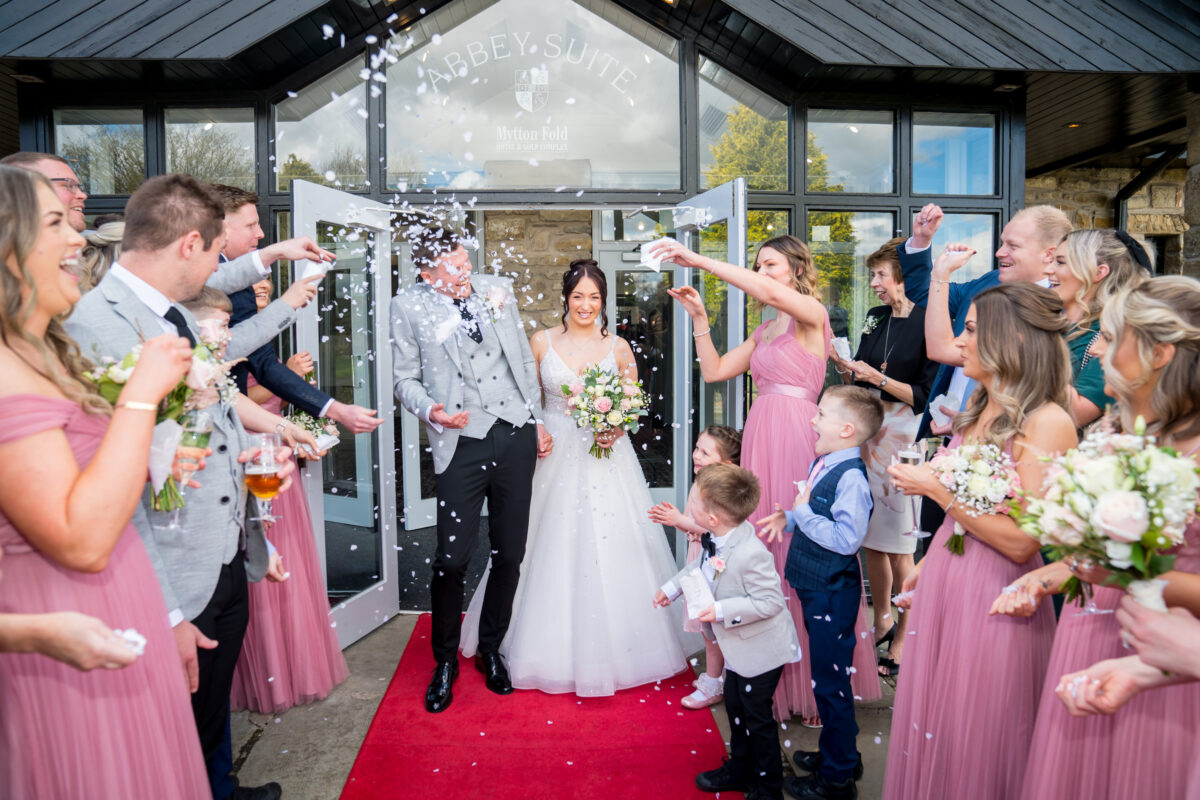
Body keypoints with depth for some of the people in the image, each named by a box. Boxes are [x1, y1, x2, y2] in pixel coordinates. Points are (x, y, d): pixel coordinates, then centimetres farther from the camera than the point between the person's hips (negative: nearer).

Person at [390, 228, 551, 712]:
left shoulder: (498, 289, 10)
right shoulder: (409, 307, 1)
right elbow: (406, 378, 4)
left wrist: (537, 421, 13)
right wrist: (429, 410, -17)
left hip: (516, 436, 3)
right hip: (462, 443, -3)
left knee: (509, 555, 9)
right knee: (451, 559, -4)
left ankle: (491, 650, 31)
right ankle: (445, 661, 22)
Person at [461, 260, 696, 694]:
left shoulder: (618, 346, 3)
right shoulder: (542, 341, 2)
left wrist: (617, 428, -11)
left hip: (608, 459, 0)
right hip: (556, 455, 0)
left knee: (610, 548, 2)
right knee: (554, 551, 5)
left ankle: (611, 645, 21)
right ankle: (555, 650, 23)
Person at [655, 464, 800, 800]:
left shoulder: (752, 554, -36)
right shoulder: (718, 538, -9)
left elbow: (770, 602, -31)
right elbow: (701, 564, 11)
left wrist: (722, 611, -33)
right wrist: (672, 587, 13)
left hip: (760, 650, -9)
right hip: (739, 647, 9)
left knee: (757, 716, 10)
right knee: (735, 707, 24)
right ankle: (740, 769, 45)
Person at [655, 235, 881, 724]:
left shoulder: (812, 315, -2)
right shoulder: (765, 332, 20)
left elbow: (769, 293, -22)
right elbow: (714, 371, 16)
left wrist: (699, 260, -20)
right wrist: (699, 318, 7)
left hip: (795, 439, -7)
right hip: (760, 439, 7)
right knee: (764, 551, 6)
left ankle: (816, 685, 9)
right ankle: (775, 681, 17)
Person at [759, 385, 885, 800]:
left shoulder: (852, 477, -23)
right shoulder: (821, 465, 6)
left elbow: (846, 539, -29)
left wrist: (803, 512, -22)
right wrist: (789, 518, 3)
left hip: (833, 594, -9)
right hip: (816, 589, 9)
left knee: (830, 680, 4)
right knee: (825, 676, 22)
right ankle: (838, 754, 41)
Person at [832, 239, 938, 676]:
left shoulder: (928, 323, -11)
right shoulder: (876, 319, 11)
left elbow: (927, 394, -12)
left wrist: (879, 379, -17)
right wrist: (840, 362, 0)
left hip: (906, 437, -7)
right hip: (868, 431, 7)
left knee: (899, 544, 0)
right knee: (870, 538, 13)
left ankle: (903, 641, 16)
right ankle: (882, 622, 31)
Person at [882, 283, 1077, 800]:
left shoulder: (1047, 422, -16)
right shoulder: (980, 411, 8)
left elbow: (1021, 541, -21)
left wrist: (935, 487, -16)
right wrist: (922, 571, 16)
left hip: (993, 600, -7)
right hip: (942, 586, 7)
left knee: (974, 742, 9)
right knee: (933, 732, 19)